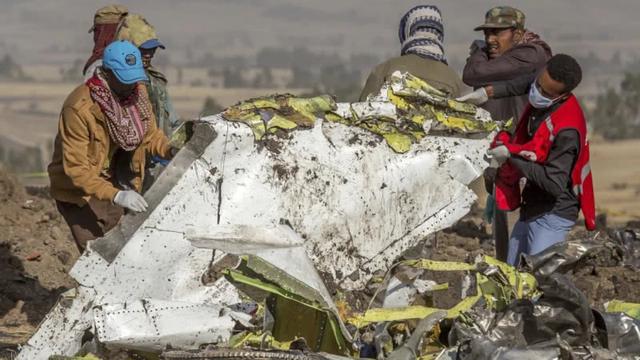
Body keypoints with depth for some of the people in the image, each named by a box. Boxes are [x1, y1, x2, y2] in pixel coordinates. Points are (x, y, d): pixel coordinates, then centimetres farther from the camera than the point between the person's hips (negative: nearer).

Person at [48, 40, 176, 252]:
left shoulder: (137, 92, -7)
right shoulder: (79, 107, -28)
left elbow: (150, 133, 9)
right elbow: (77, 168, -29)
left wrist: (169, 150, -14)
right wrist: (115, 196, -40)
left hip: (116, 186, 7)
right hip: (80, 193, -7)